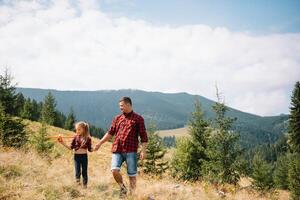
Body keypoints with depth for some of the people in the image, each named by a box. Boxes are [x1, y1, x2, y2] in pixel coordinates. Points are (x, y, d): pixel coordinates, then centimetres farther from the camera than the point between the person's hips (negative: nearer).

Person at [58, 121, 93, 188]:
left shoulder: (88, 139, -2)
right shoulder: (75, 138, -1)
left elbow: (90, 149, 3)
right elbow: (71, 147, 2)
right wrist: (62, 143, -5)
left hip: (84, 156, 0)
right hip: (76, 156, 0)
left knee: (84, 171, 9)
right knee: (77, 172, -6)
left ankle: (85, 185, 21)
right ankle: (78, 181, 18)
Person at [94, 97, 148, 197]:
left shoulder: (138, 119, 2)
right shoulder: (117, 118, 14)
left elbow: (143, 136, -1)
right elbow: (110, 133, 18)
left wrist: (143, 150, -8)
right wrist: (100, 143, 11)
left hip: (131, 151, -3)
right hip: (117, 150, 3)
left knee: (132, 175, 2)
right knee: (114, 170, -11)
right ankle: (123, 188, 14)